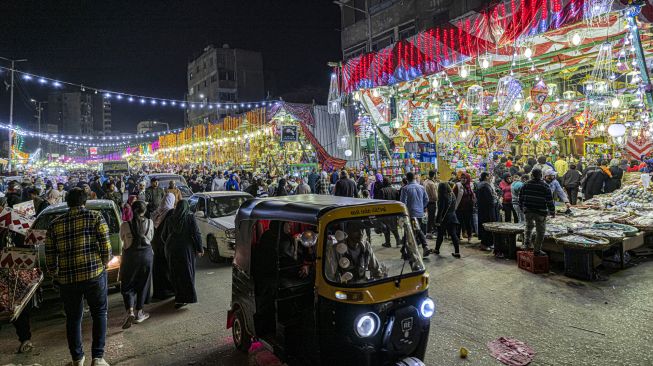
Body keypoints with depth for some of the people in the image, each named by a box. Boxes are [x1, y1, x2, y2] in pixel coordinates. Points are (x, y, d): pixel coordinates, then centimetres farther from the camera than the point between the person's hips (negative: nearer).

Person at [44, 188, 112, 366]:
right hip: (94, 275, -2)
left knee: (73, 318, 18)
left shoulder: (55, 224, 5)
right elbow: (106, 249, -8)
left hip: (67, 279, 3)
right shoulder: (95, 217, -3)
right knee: (99, 313, 15)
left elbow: (50, 260, 6)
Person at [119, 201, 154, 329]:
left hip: (130, 256, -1)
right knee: (142, 285, 14)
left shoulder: (125, 225, -11)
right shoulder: (149, 223, -7)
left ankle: (130, 312, -7)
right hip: (146, 255, 1)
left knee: (127, 285, 11)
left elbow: (122, 238, 6)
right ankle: (139, 313, 22)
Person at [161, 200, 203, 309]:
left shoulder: (169, 219, 2)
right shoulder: (190, 217, -9)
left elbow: (163, 235, 9)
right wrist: (200, 248, -3)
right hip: (186, 249, -3)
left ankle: (178, 296, 23)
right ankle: (181, 299, 3)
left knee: (175, 273, 14)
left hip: (171, 250, 4)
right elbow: (196, 234, -11)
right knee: (186, 272, 5)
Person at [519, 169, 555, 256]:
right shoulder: (545, 186, -8)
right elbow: (549, 200, -6)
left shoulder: (526, 185, 2)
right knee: (540, 231, 5)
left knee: (529, 226, 23)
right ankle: (537, 250, 8)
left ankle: (526, 244, 15)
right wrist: (552, 212, 3)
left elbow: (521, 197, 9)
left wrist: (522, 207, 21)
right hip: (540, 212, -4)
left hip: (528, 211, 4)